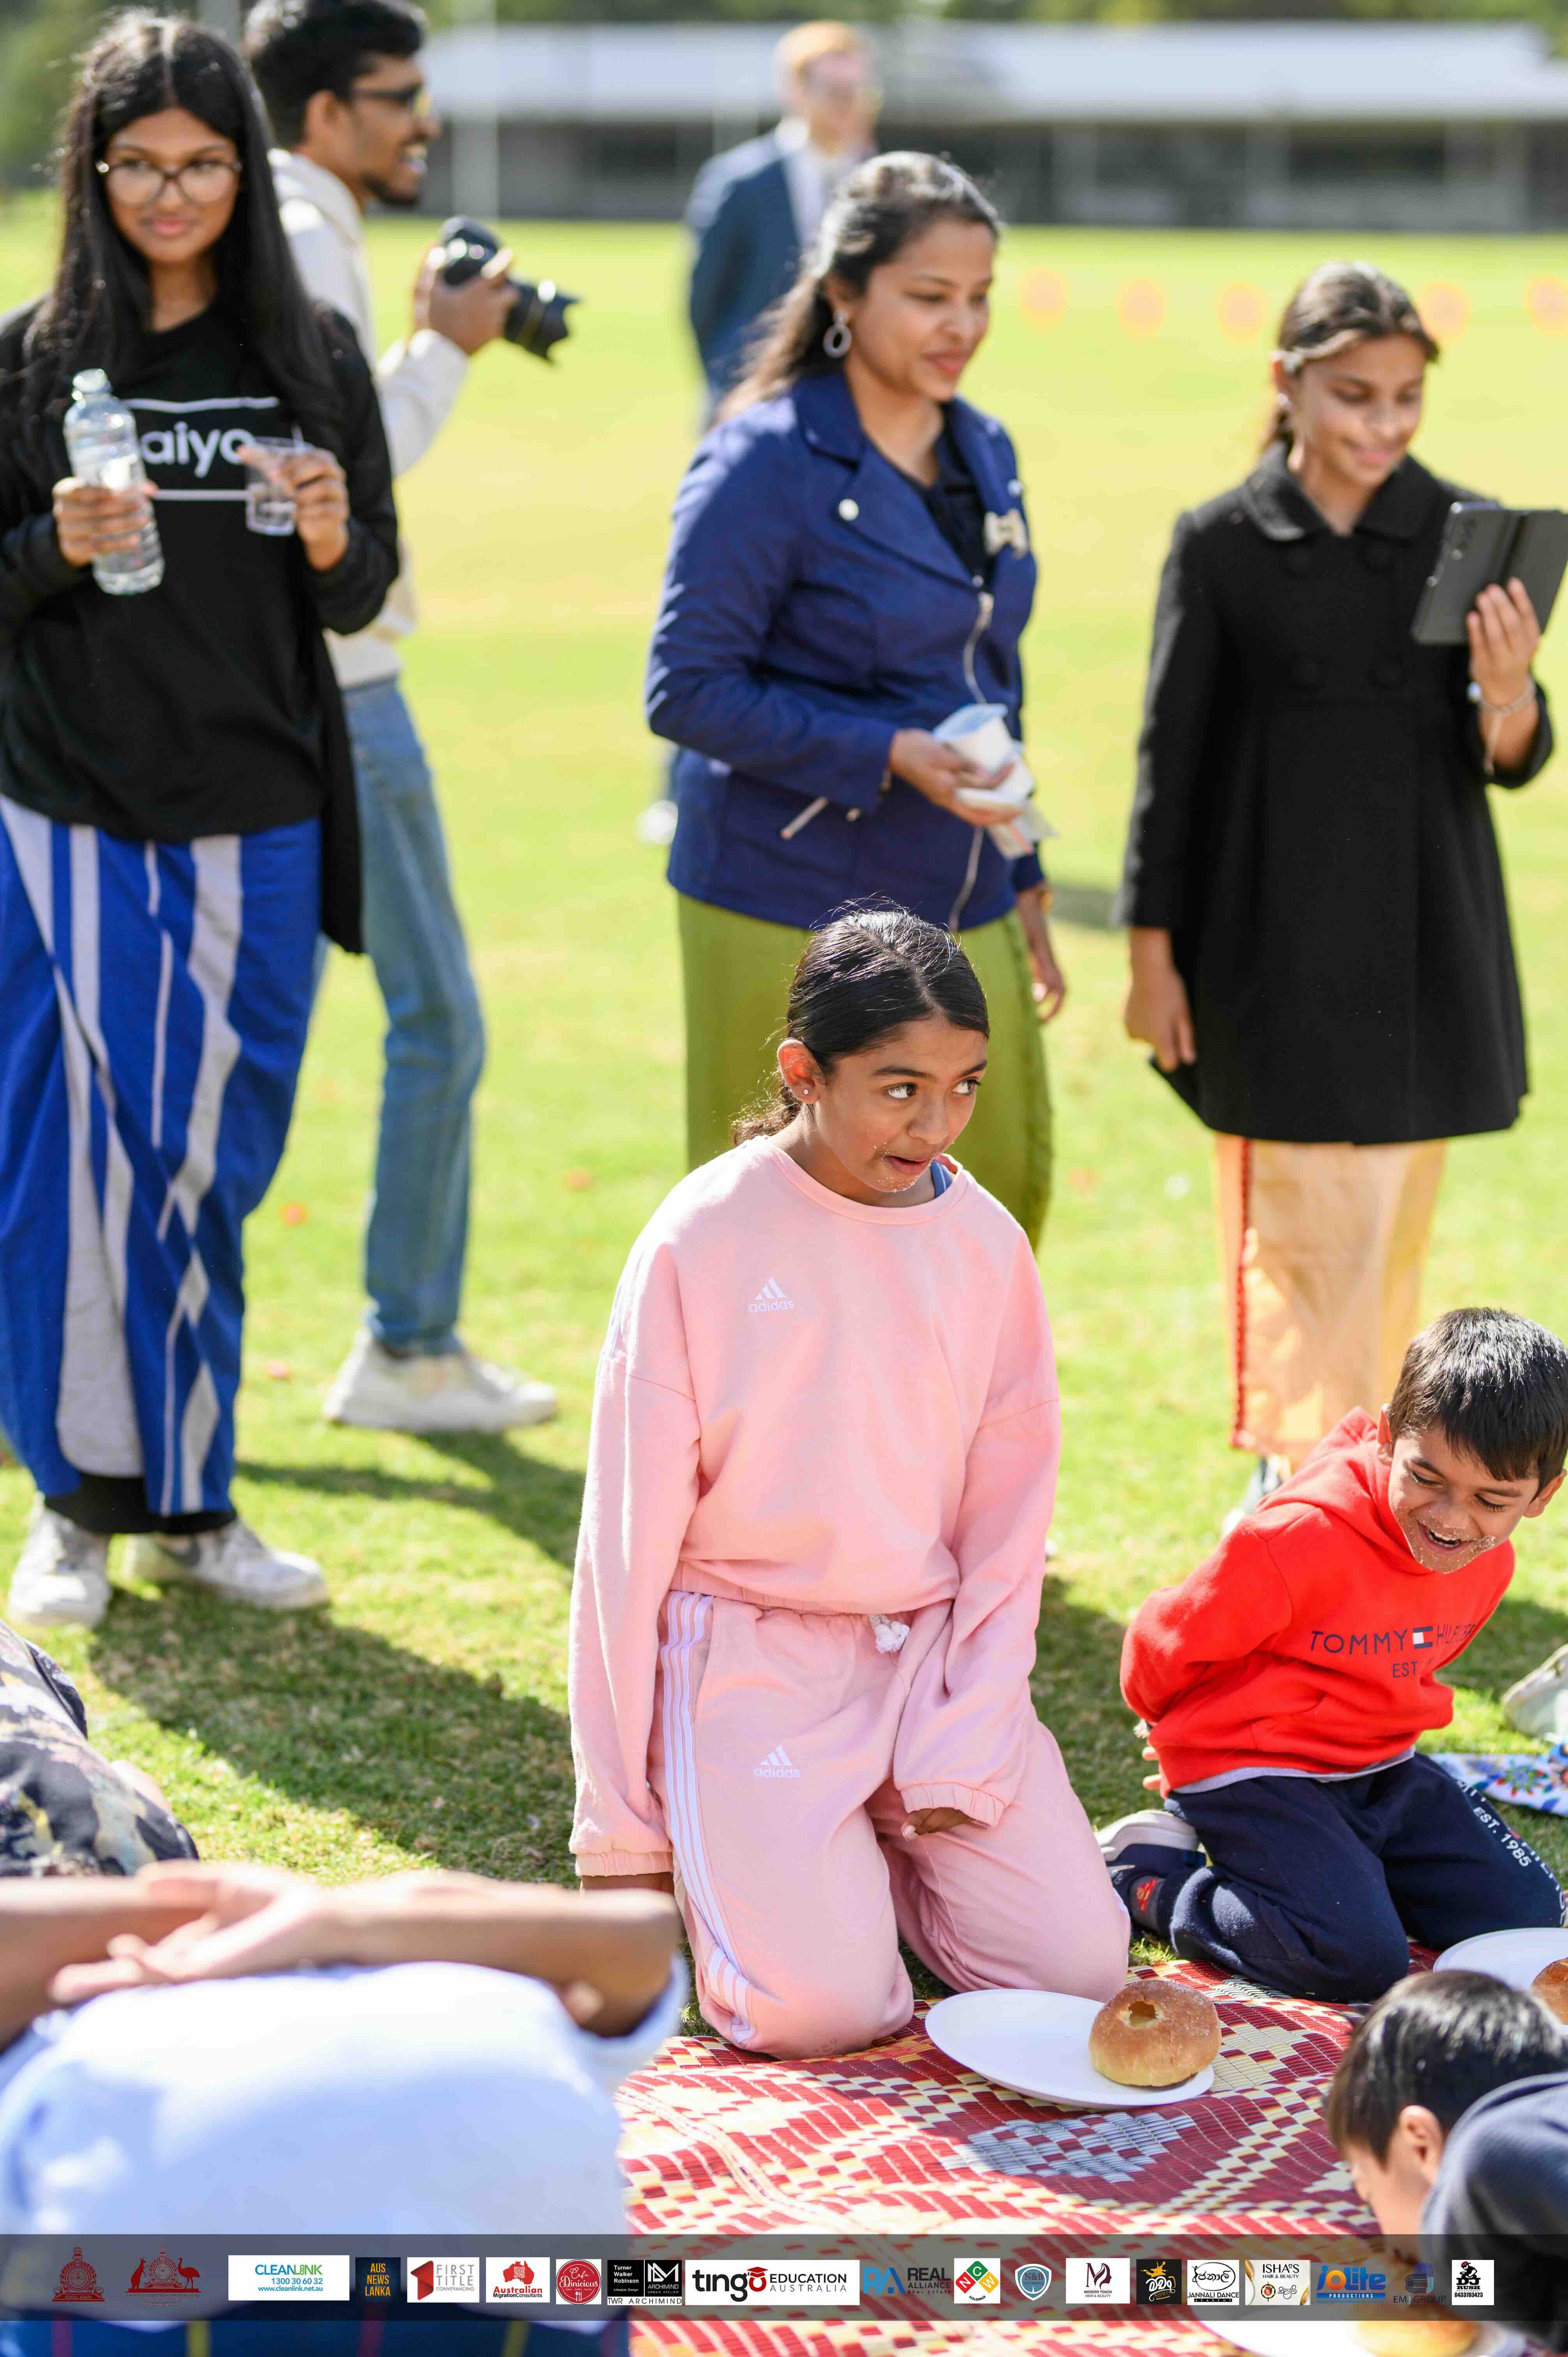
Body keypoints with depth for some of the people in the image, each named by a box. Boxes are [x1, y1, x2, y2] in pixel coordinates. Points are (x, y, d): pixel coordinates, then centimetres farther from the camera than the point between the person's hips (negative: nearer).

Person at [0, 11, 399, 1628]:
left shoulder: (313, 358, 6)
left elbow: (366, 596, 9)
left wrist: (332, 548, -12)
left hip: (257, 828, 2)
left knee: (211, 1165, 8)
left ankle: (187, 1500, 19)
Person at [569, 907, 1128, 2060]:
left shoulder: (985, 1243, 2)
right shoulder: (704, 1239, -9)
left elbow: (1010, 1512, 6)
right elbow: (630, 1529, -5)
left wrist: (964, 1754, -6)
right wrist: (621, 1828, -5)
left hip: (935, 1650, 4)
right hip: (749, 1660, -4)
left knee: (1080, 1963, -12)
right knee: (820, 2008, -22)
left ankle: (870, 1846, 15)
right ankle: (726, 1849, 12)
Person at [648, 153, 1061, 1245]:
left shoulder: (983, 454, 9)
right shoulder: (767, 464, -13)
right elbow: (686, 691, -15)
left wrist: (1020, 879, 18)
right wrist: (885, 755, -21)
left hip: (958, 909, 7)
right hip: (790, 917, -7)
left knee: (1009, 1192, 7)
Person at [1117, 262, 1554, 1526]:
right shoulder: (1223, 545, -4)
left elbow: (1508, 761, 0)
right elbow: (1173, 756, 0)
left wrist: (1506, 696, -23)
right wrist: (1153, 952, -1)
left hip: (1425, 941, 3)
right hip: (1279, 938, -3)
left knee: (1394, 1232, 12)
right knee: (1303, 1228, -4)